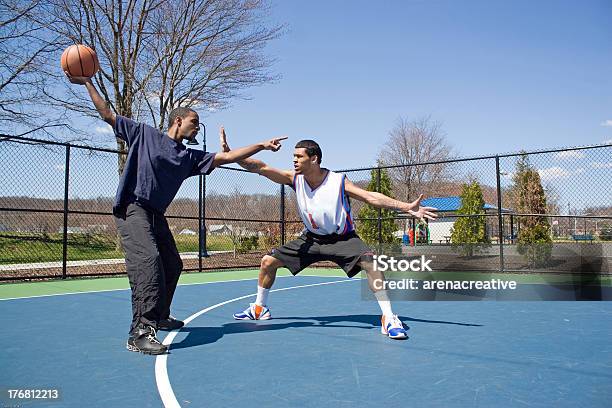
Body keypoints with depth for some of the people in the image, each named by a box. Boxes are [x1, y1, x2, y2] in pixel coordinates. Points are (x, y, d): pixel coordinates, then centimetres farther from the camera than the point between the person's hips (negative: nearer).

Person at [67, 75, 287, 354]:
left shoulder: (190, 157, 14)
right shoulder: (144, 134, 5)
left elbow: (225, 157, 8)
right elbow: (107, 114, 9)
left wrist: (262, 145, 3)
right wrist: (87, 83, 7)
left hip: (156, 215, 7)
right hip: (132, 208, -7)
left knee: (172, 266, 13)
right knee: (148, 260, -27)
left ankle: (160, 317, 34)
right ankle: (140, 333, -29)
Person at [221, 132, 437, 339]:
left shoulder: (338, 182, -21)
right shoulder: (295, 178, -12)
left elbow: (372, 197, -27)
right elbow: (260, 167, -17)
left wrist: (407, 207, -38)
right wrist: (229, 154, -28)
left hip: (342, 238, -4)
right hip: (311, 238, 5)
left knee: (369, 263, -32)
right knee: (268, 261, 4)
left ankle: (389, 319, -20)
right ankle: (259, 309, 29)